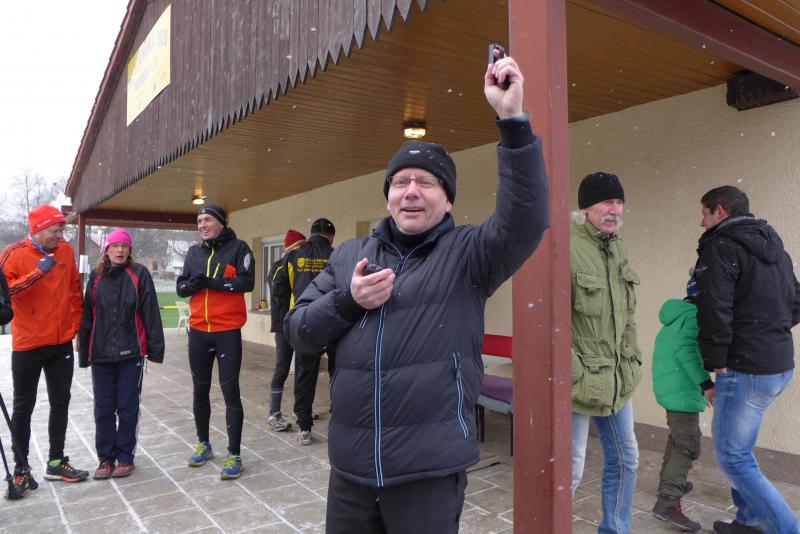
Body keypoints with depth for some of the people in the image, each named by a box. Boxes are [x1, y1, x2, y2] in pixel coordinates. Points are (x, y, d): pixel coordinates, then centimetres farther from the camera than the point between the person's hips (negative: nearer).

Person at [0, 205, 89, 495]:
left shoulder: (66, 251, 2)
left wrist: (76, 324, 3)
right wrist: (37, 272, -27)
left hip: (62, 342, 4)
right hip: (27, 344, -4)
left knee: (60, 402, 11)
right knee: (23, 406, 8)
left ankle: (56, 462, 24)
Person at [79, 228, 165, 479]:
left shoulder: (139, 274, -3)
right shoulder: (96, 276, 6)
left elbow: (151, 313, -5)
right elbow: (87, 317, 9)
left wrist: (155, 347, -9)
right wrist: (84, 352, 8)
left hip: (131, 354, -3)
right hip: (101, 355, 3)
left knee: (128, 408, 6)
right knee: (103, 409, 9)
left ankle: (125, 456, 20)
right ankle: (106, 457, 23)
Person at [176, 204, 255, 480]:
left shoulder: (238, 248, -5)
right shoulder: (194, 252, 11)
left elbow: (246, 282, -16)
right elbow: (181, 287, 8)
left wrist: (210, 282, -21)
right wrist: (193, 284, -14)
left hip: (227, 331, -5)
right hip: (198, 331, 5)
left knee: (230, 390, -1)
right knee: (200, 390, 15)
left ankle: (234, 455, 7)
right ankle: (203, 444, 33)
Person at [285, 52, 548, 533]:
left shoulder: (466, 253, -4)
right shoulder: (350, 255, 8)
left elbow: (524, 221, -23)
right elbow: (298, 332, 7)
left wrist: (513, 118, -30)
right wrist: (347, 301, -11)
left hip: (429, 469, -4)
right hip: (350, 465, 4)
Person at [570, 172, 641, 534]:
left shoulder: (618, 247, 10)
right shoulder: (566, 246, -18)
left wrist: (631, 358, 16)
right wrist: (574, 373, -20)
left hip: (617, 380, 9)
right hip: (579, 381, -9)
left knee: (625, 461, 20)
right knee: (570, 471, 0)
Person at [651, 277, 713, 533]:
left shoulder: (678, 315, 17)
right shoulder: (697, 315, -13)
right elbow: (686, 349, -25)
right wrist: (706, 383, -27)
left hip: (670, 385, 10)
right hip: (682, 388, -10)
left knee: (679, 437, 24)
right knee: (688, 444, -9)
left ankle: (670, 482, 37)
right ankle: (667, 502, -10)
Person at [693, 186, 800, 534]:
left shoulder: (721, 247, -14)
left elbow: (715, 311, -21)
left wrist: (715, 361, -12)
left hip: (745, 370, -10)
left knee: (732, 457, 1)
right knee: (738, 447, 23)